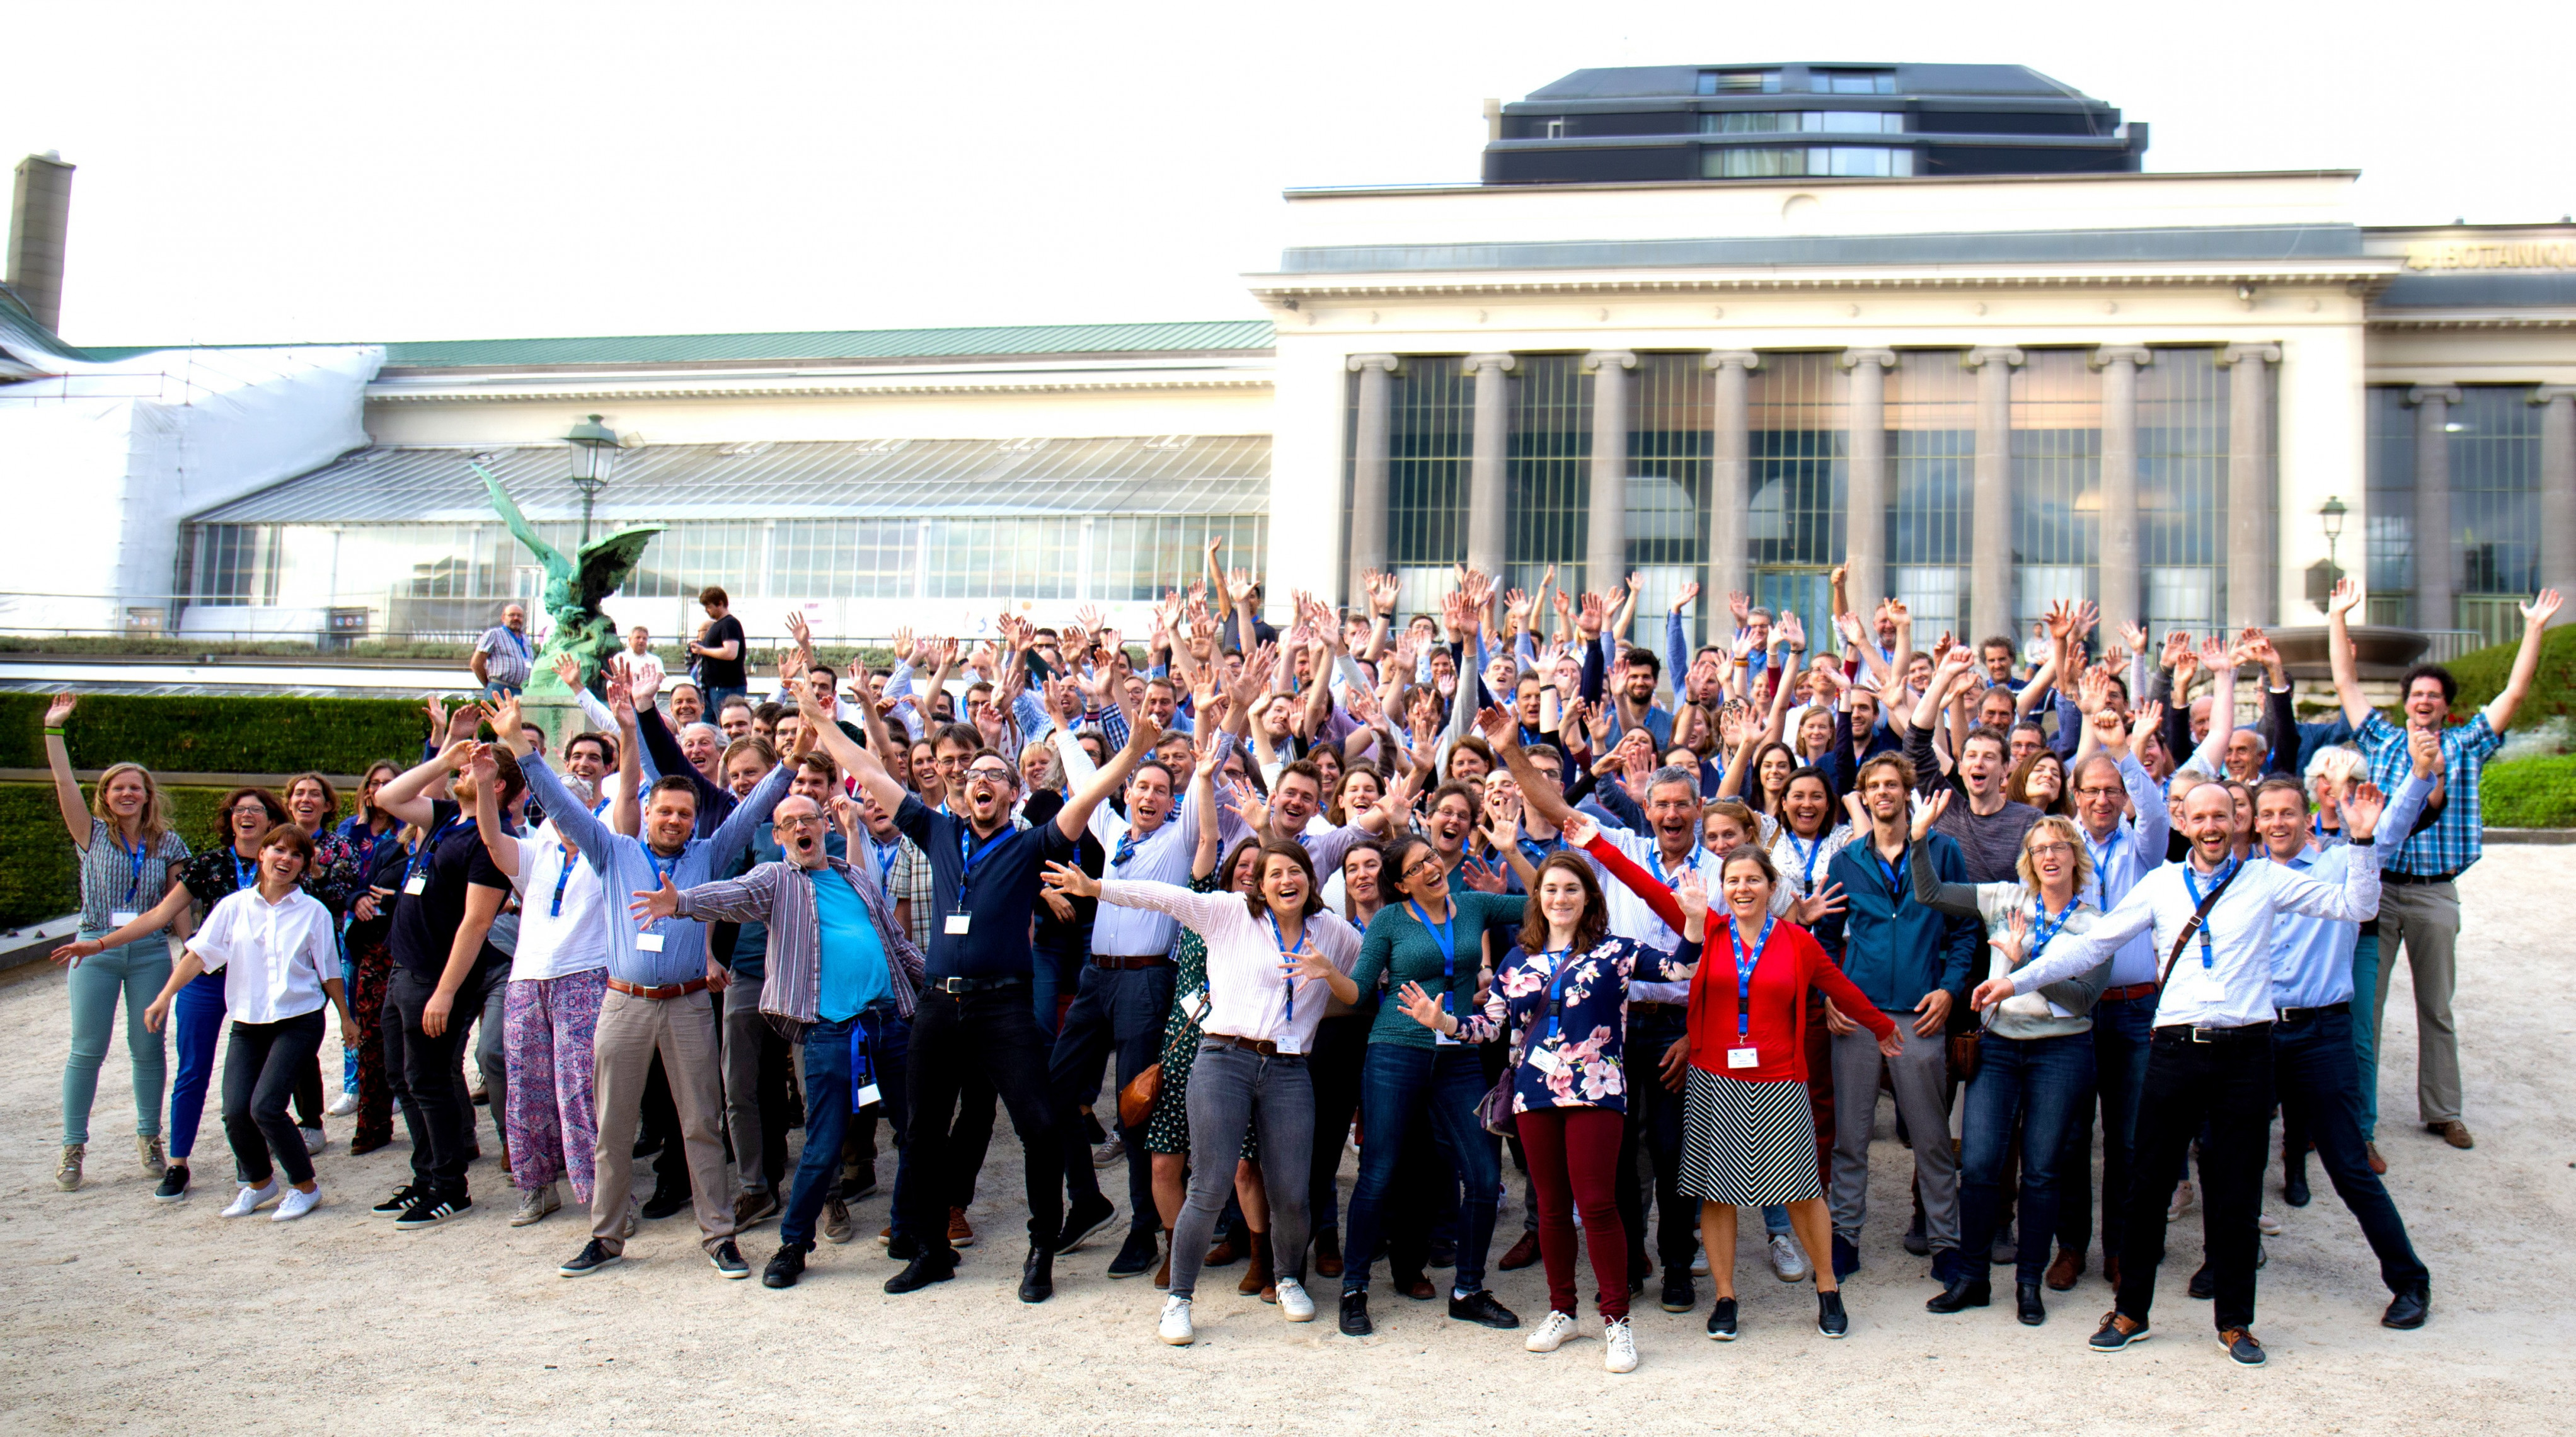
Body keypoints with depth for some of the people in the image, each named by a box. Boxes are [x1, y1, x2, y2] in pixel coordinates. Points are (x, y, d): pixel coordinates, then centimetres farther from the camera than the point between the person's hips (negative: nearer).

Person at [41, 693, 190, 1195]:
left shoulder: (168, 843, 7)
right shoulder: (92, 835, 4)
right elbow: (64, 782, -5)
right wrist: (53, 729, -11)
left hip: (151, 951, 1)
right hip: (96, 949, -1)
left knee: (149, 1048, 4)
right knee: (87, 1050, 0)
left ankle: (149, 1139, 17)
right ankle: (72, 1147, 9)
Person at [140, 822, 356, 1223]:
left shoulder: (313, 912, -1)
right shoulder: (235, 906, 2)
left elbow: (329, 971, 7)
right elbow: (199, 954, -2)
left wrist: (346, 1018, 15)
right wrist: (164, 997, -14)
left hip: (299, 1022, -3)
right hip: (247, 1024, 3)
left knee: (265, 1107, -16)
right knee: (235, 1111, -6)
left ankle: (306, 1187, 4)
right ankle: (259, 1183, 23)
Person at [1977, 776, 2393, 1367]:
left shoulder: (2266, 880, 7)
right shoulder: (2161, 884, 9)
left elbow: (2355, 907, 6)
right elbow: (2093, 945, 10)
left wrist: (2362, 842, -6)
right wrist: (2017, 980, 4)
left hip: (2245, 1051, -1)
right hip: (2177, 1048, 1)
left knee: (2237, 1191, 7)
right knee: (2149, 1184, 5)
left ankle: (2234, 1321, 20)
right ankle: (2131, 1311, 18)